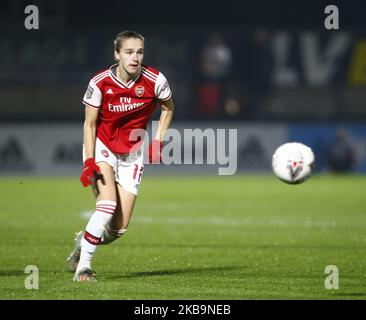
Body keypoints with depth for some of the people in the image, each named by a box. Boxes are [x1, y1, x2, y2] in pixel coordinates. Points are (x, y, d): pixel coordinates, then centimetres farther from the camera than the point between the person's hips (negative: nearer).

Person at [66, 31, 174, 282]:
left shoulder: (155, 81, -14)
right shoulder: (100, 83, -18)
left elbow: (168, 108, 7)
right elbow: (90, 124, -8)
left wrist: (158, 141, -3)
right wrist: (89, 161, -17)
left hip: (131, 153, 3)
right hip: (101, 147, -3)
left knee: (119, 228, -2)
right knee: (108, 204, -26)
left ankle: (84, 241, 30)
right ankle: (83, 267, -16)